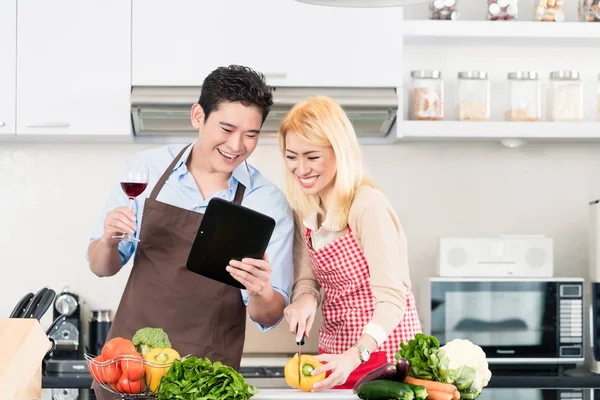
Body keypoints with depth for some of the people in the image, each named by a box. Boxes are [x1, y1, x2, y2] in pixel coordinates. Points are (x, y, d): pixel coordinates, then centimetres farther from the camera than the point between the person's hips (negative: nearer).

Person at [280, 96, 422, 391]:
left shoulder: (369, 205, -21)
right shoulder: (305, 210, 2)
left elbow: (391, 297, -24)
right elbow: (306, 279, 5)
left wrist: (356, 355, -37)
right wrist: (305, 299, -18)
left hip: (383, 351, -6)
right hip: (334, 351, 6)